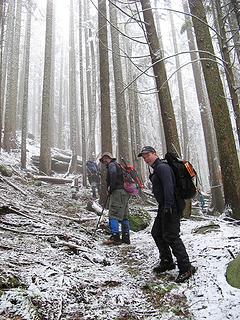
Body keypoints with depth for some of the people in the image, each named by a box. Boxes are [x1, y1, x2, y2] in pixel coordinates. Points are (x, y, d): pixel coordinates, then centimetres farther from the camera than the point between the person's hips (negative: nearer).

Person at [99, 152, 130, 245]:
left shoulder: (112, 165, 0)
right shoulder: (119, 165, 28)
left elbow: (114, 175, -22)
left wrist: (111, 188, -15)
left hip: (117, 192, -10)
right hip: (125, 193, 10)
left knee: (113, 215, -11)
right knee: (124, 216, 11)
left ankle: (115, 237, -15)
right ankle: (126, 237, 14)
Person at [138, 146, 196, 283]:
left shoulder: (162, 167, -12)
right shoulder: (157, 169, 20)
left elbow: (168, 186, -24)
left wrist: (168, 205, -30)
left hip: (171, 207, -11)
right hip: (164, 207, 11)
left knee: (171, 236, -10)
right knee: (156, 233, 17)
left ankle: (186, 268, -2)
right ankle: (167, 262, 29)